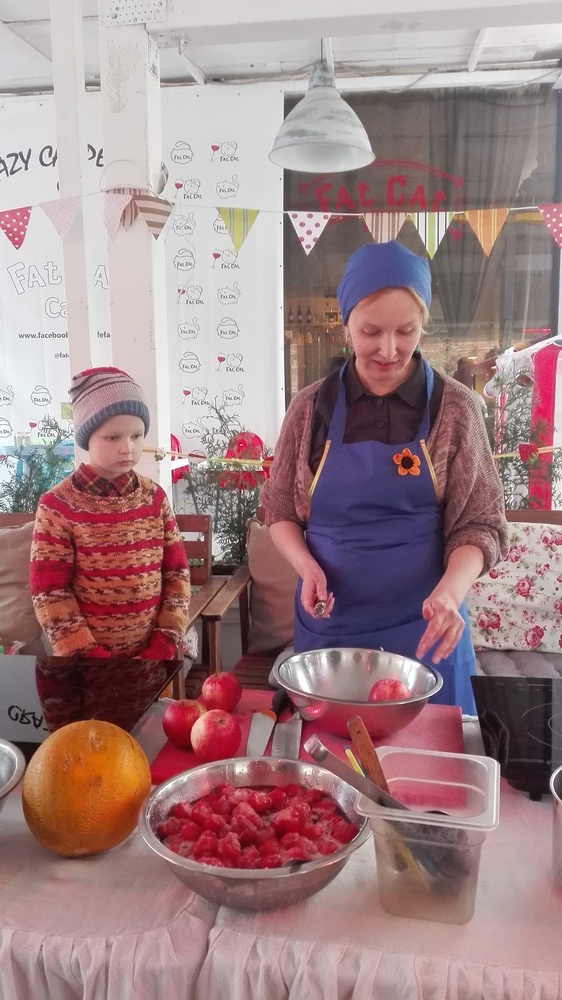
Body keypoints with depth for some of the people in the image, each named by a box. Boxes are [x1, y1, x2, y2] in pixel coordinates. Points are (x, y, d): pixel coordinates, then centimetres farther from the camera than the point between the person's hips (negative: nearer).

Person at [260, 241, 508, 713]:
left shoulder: (455, 408, -6)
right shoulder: (311, 407, -2)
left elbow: (479, 524, -4)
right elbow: (280, 510, 6)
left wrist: (449, 592, -22)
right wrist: (308, 566, -12)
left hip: (423, 625, -1)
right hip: (329, 621, 1)